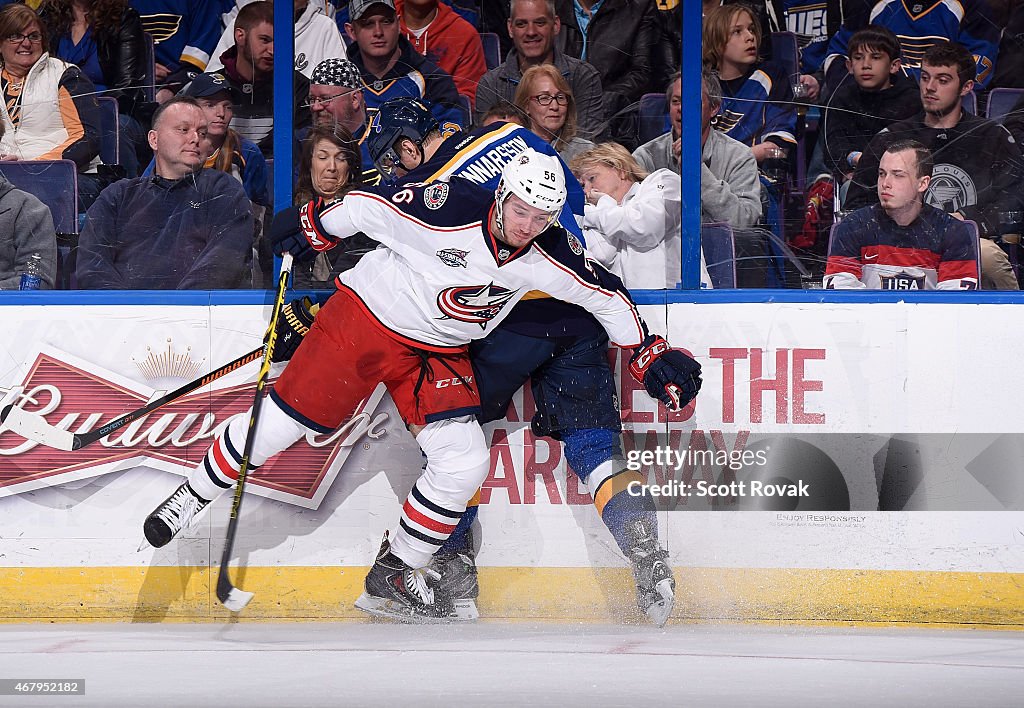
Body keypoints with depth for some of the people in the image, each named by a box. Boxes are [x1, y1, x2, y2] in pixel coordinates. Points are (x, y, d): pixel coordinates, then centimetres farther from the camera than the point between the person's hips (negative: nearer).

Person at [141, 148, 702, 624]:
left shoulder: (547, 256, -12)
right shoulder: (449, 209, -28)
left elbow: (604, 295, 2)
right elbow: (366, 206, -15)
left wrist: (649, 353, 4)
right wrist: (312, 229, -4)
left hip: (436, 354, 4)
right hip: (366, 318, -4)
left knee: (464, 463, -11)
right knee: (281, 420, -4)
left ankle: (393, 578, 3)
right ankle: (191, 498, 20)